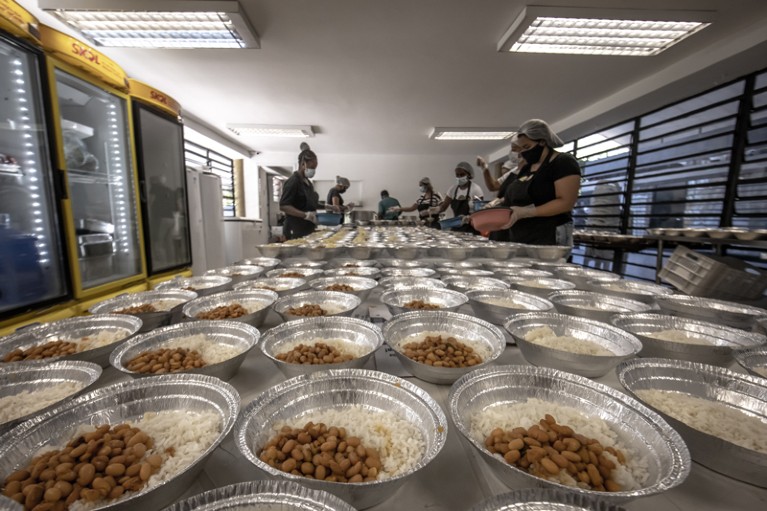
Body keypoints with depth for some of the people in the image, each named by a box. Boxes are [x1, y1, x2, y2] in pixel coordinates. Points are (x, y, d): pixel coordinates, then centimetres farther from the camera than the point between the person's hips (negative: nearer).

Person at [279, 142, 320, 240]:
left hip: (308, 230, 8)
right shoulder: (293, 182, -10)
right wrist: (305, 215, -25)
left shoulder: (308, 183, 15)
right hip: (296, 232, -8)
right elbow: (283, 206, -17)